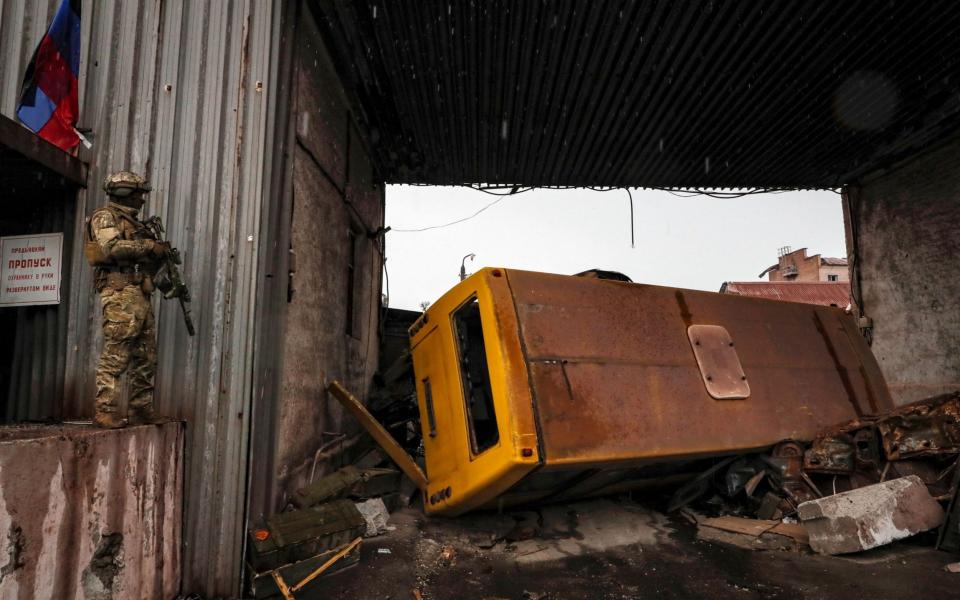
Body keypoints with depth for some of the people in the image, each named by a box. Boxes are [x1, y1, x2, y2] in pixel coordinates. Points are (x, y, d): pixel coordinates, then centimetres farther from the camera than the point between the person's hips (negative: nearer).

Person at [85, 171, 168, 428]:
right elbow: (111, 248, -17)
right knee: (116, 354, -10)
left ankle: (141, 409, 9)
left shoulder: (133, 222, 26)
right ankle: (104, 410, -6)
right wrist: (150, 246, -11)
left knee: (146, 357, 6)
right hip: (120, 293, -8)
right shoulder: (105, 216, 2)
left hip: (140, 295, 9)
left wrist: (159, 256, 9)